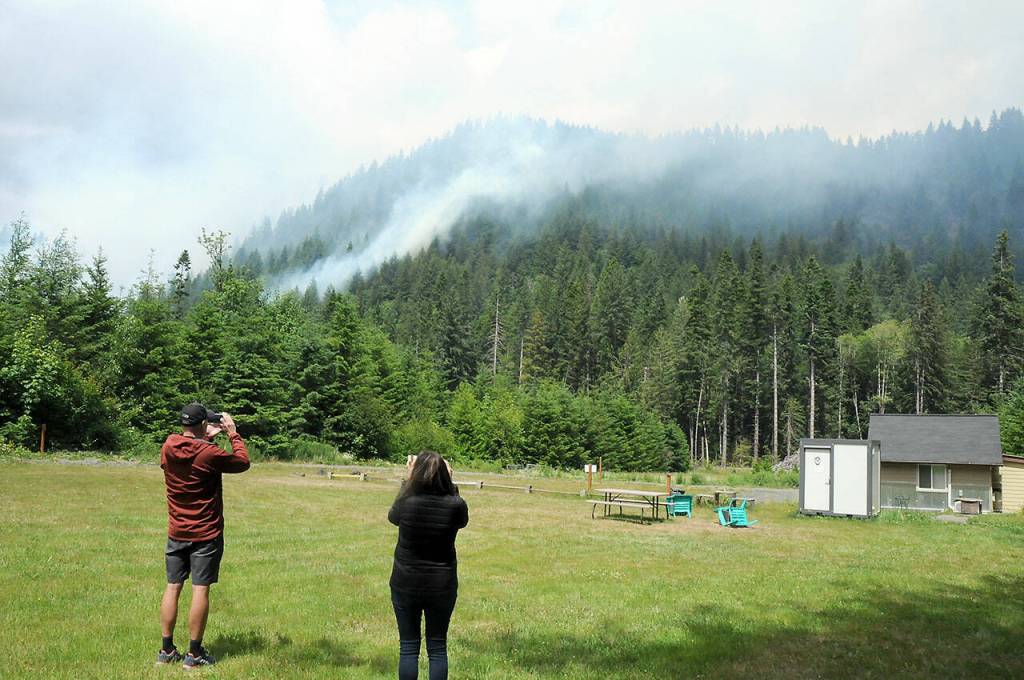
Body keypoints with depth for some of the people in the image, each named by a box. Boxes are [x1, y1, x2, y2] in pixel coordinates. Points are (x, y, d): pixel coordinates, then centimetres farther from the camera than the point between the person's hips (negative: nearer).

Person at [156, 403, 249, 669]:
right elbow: (243, 462, -3)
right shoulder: (210, 454, -18)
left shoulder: (168, 447, -2)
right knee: (200, 589, 1)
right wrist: (233, 433, 4)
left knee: (172, 587, 11)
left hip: (176, 533, 6)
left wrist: (207, 437, 16)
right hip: (206, 534, -5)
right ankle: (194, 653, 6)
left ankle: (166, 650, 18)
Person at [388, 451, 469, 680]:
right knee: (437, 648, 13)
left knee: (408, 647, 11)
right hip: (442, 586, 1)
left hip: (406, 584, -1)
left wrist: (408, 480, 9)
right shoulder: (455, 505, -16)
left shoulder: (406, 502, -18)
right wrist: (449, 484, 7)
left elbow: (393, 516, 7)